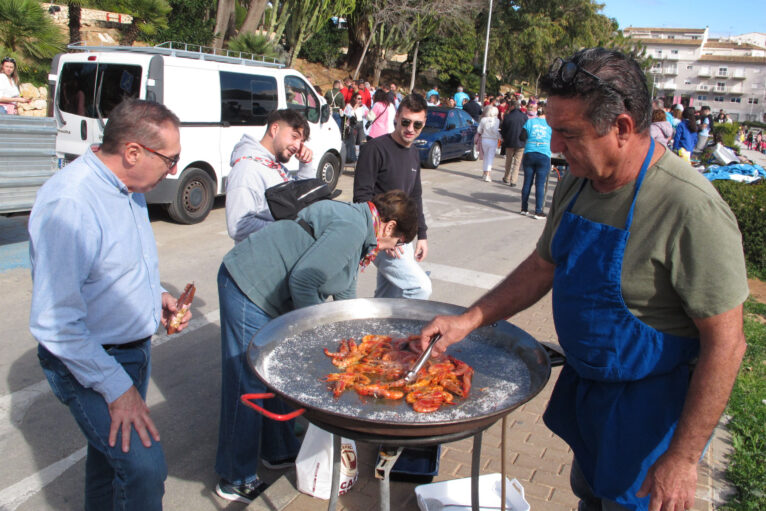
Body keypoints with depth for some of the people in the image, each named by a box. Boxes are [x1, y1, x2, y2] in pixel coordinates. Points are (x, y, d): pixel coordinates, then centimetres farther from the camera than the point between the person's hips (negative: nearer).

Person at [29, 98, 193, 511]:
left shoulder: (127, 187, 3)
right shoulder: (69, 203, -28)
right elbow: (55, 322, -28)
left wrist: (156, 295, 4)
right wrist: (117, 387, -24)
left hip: (133, 349, 9)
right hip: (88, 363, -9)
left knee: (110, 451, 24)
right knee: (144, 467, -14)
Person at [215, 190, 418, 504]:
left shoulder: (357, 225, 13)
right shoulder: (352, 227, -20)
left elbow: (344, 291, 24)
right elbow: (302, 281, -27)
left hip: (269, 294, 11)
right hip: (247, 287, -11)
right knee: (247, 385, -1)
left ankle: (278, 452, 37)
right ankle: (236, 481, 14)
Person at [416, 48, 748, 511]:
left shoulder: (690, 208, -28)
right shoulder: (577, 184, -5)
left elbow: (725, 344, -23)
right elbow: (541, 268, 7)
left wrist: (683, 458, -20)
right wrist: (469, 320, -4)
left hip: (651, 404, -6)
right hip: (584, 383, 7)